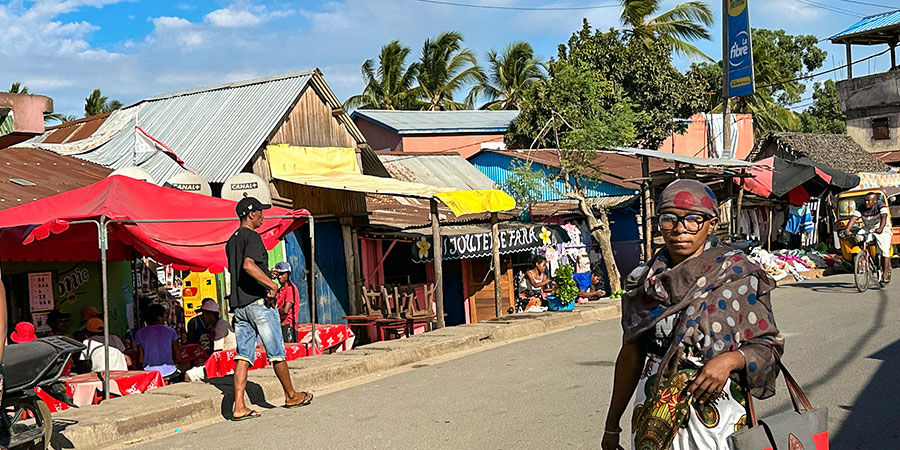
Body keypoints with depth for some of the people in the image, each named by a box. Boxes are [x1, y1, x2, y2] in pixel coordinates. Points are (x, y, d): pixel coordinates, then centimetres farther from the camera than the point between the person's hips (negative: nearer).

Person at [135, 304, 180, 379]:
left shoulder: (139, 334, 6)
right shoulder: (170, 331, 3)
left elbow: (140, 360, 6)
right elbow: (177, 353, 7)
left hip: (149, 373, 1)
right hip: (169, 371, -1)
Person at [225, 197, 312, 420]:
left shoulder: (231, 241, 18)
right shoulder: (252, 237, -11)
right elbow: (248, 265, -28)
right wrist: (272, 284, -26)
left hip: (239, 305, 8)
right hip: (259, 301, -8)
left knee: (243, 355, 3)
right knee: (276, 352, 6)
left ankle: (239, 406, -3)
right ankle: (291, 396, 19)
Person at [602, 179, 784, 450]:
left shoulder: (737, 275, -4)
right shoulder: (643, 283, 6)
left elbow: (768, 345, -1)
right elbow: (631, 356, 11)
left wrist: (730, 360, -21)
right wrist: (612, 425, 14)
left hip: (717, 413, -2)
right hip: (652, 414, 3)